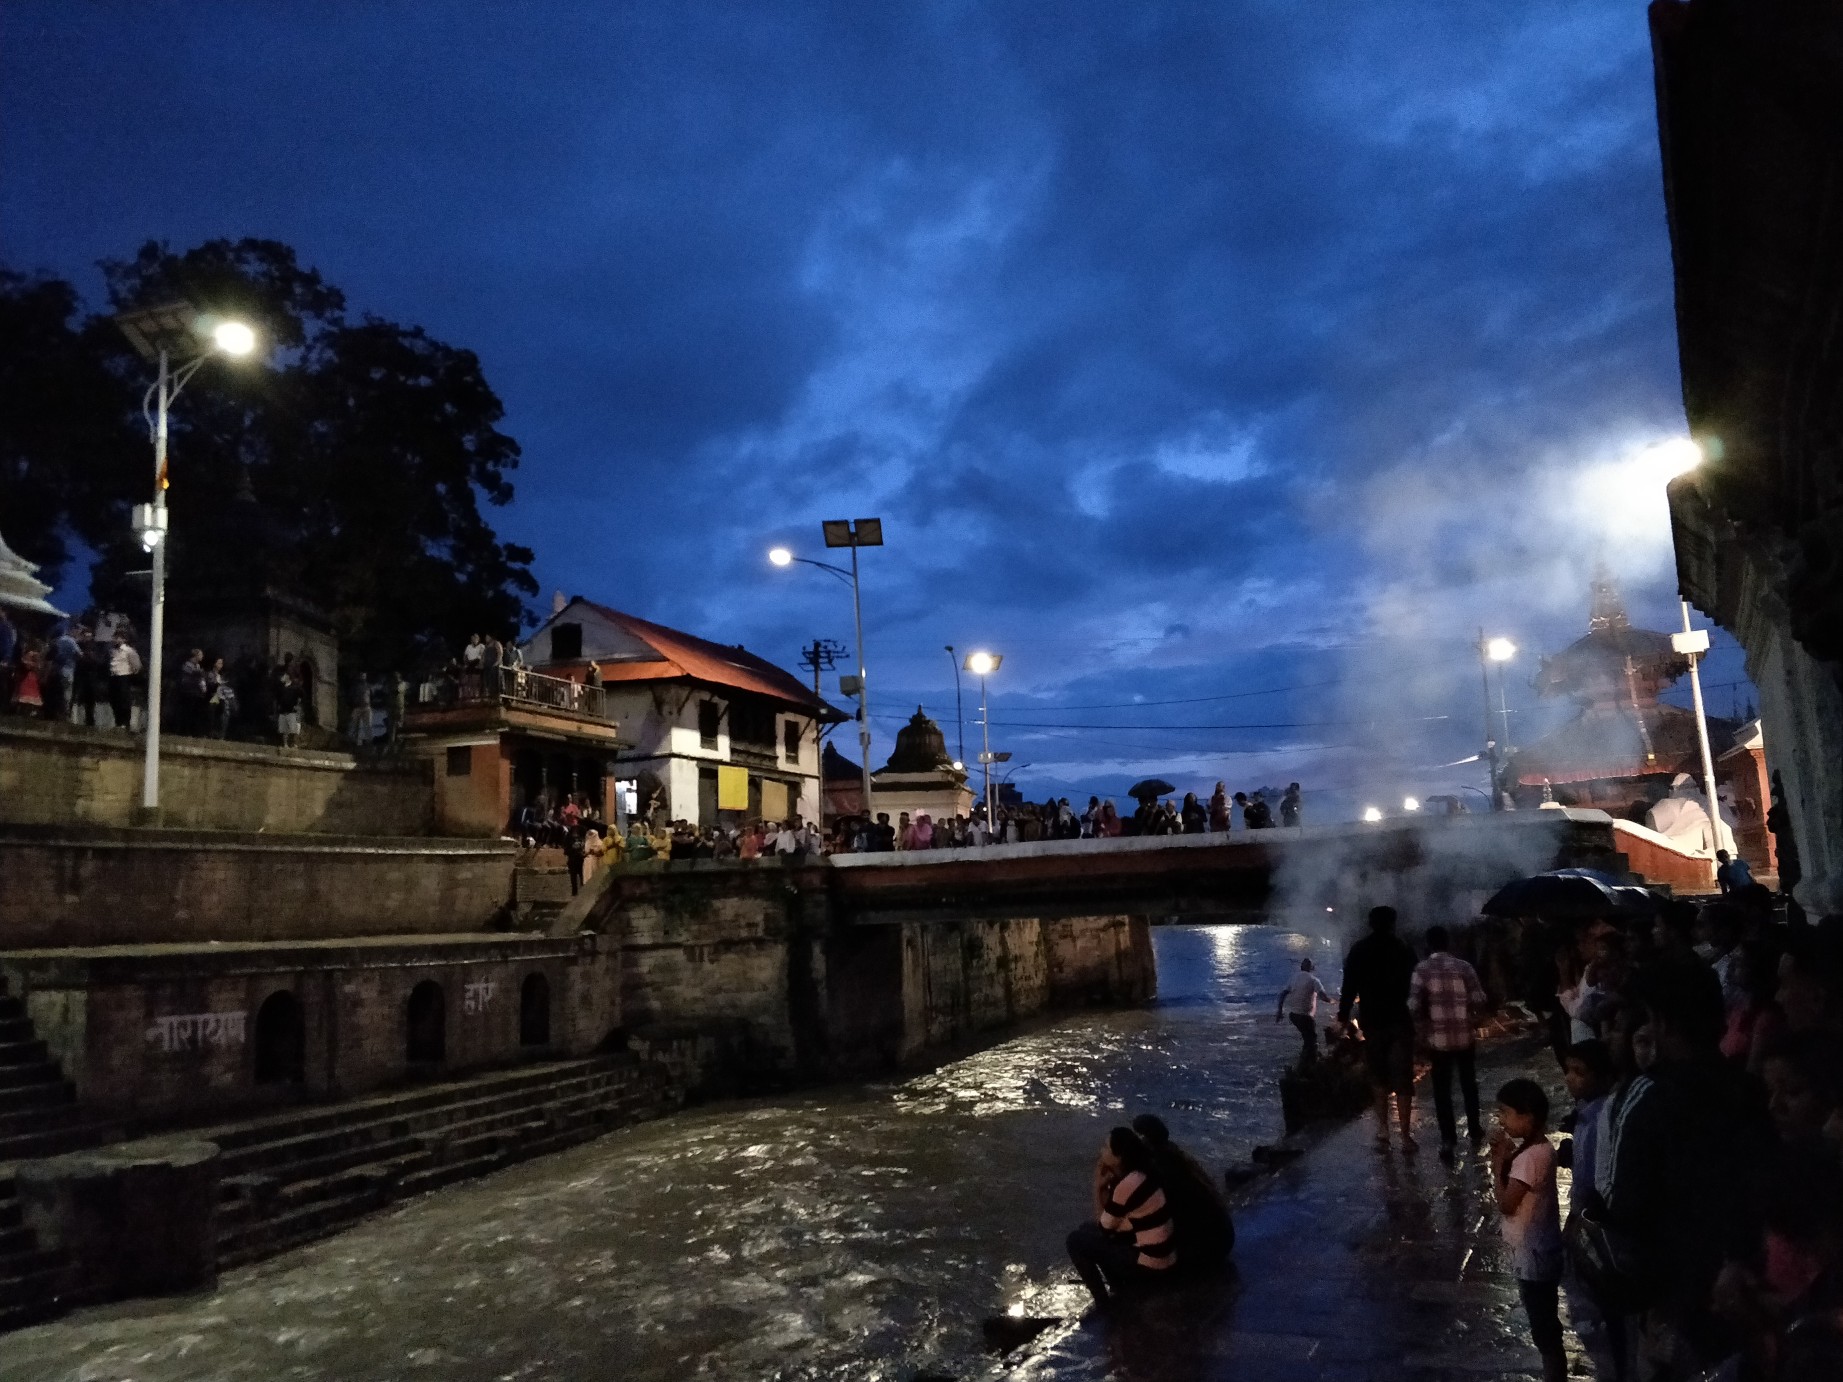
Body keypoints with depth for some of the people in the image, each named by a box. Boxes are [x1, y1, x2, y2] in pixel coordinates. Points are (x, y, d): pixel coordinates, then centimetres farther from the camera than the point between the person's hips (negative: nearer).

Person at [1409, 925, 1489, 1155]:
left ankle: (1448, 1139, 9)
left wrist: (1423, 1030, 3)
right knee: (1469, 1085, 19)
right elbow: (1479, 1001, -7)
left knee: (1442, 1089, 8)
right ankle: (1475, 1132, 29)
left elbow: (1414, 1006, -12)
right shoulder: (1464, 967, -3)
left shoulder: (1422, 969, -6)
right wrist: (1470, 1014, 15)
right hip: (1465, 1035, 2)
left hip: (1438, 1038, -2)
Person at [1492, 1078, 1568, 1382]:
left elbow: (1506, 1203, -23)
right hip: (1537, 1253, 10)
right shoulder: (1536, 1147, 0)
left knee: (1545, 1333, 6)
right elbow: (1513, 1192, 9)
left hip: (1533, 1258, -10)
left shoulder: (1531, 1157, -29)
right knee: (1545, 1326, 23)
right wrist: (1505, 1157, -5)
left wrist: (1498, 1162, -16)